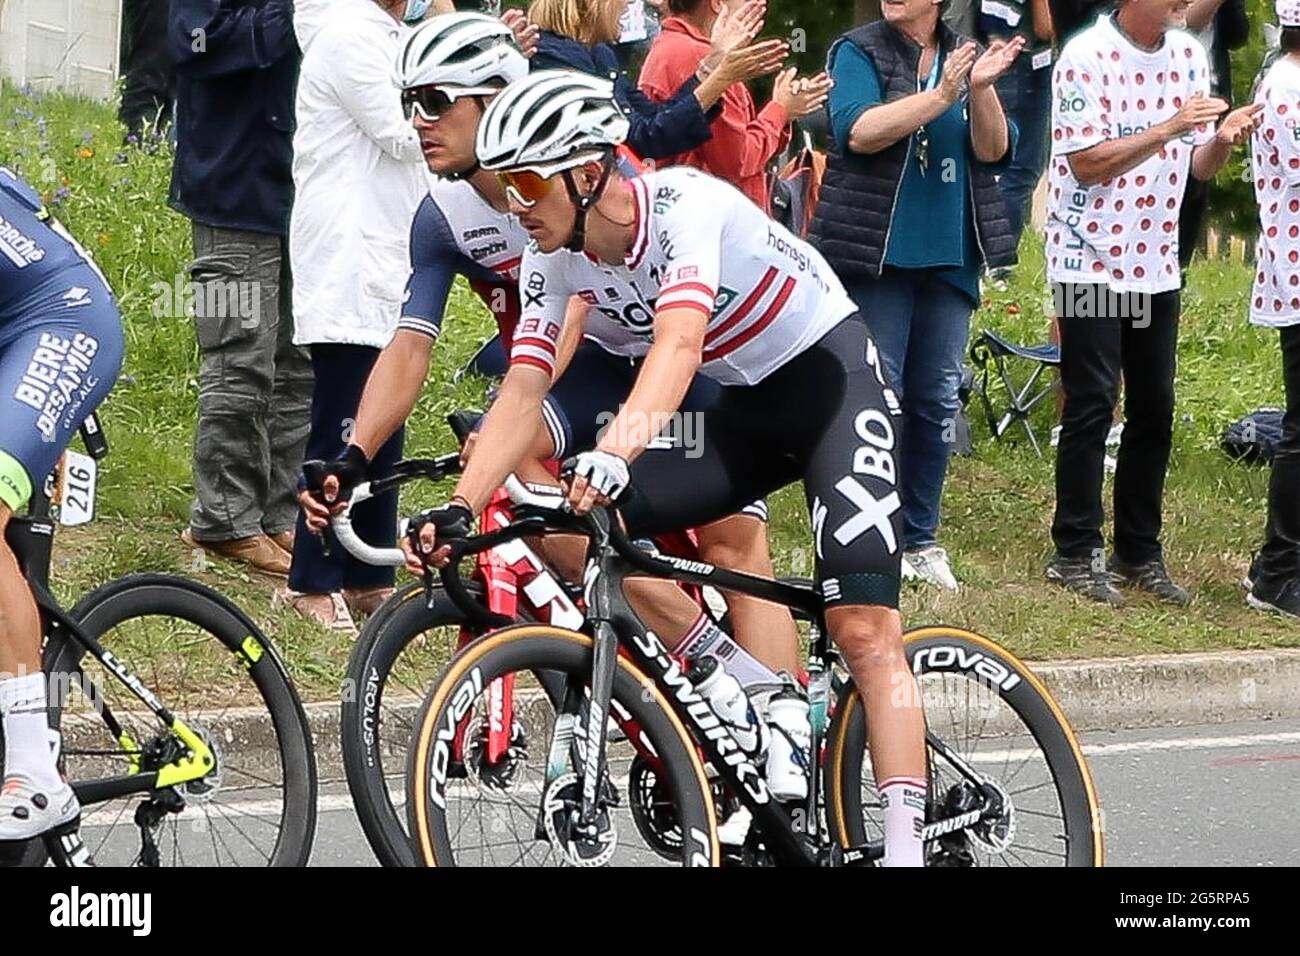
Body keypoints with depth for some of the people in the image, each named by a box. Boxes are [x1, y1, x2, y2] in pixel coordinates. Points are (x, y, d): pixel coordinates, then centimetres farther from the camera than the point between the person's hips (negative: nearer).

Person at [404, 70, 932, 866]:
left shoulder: (684, 204, -28)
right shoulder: (554, 262, -8)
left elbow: (677, 347, -42)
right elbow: (523, 389, -14)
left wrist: (611, 456, -57)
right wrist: (460, 509, -28)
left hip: (831, 377, -7)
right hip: (746, 406, 7)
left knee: (864, 630, -19)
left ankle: (905, 844, -19)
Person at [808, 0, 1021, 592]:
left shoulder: (964, 58, 11)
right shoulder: (860, 53, -1)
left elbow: (993, 149, 1)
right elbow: (858, 131, -17)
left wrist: (981, 90, -17)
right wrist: (941, 95, -24)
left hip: (948, 258, 4)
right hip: (876, 255, -4)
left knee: (938, 401, 7)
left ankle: (920, 538, 17)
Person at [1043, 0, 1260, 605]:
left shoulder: (1189, 56, 6)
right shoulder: (1087, 57, -13)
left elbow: (1200, 167, 10)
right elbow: (1088, 164, -18)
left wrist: (1223, 138, -12)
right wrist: (1168, 129, -26)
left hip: (1157, 263, 6)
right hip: (1091, 260, -6)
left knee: (1154, 409, 8)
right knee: (1091, 407, -4)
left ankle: (1139, 553, 17)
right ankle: (1075, 553, 5)